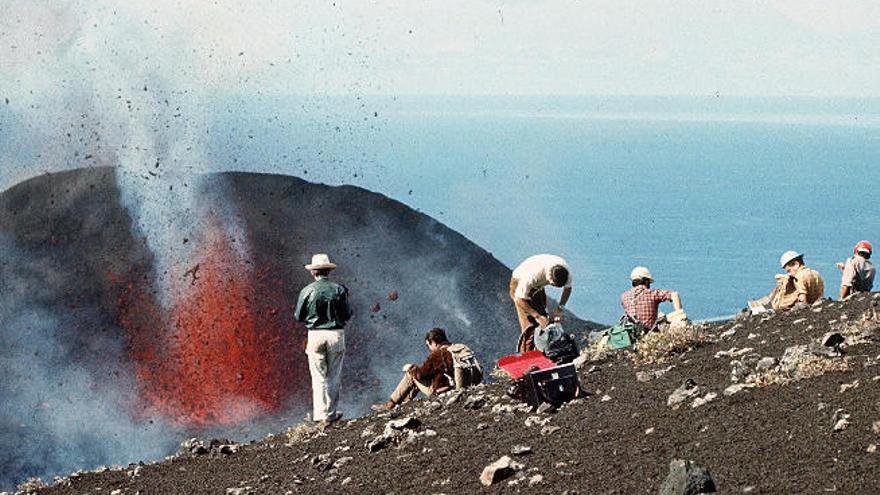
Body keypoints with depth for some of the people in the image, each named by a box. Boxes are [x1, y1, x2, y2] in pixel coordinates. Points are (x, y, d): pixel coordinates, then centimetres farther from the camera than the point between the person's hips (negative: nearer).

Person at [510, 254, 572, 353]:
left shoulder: (564, 269, -28)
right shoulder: (533, 275, -43)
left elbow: (568, 288, -6)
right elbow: (519, 299, -33)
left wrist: (559, 309, -17)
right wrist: (537, 316, -36)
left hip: (538, 287, 6)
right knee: (530, 327, -15)